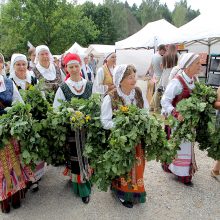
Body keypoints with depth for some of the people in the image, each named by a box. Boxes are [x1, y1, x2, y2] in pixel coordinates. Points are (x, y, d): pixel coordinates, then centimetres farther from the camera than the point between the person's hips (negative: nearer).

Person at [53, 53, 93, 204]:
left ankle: (86, 179, 33)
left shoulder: (89, 85, 2)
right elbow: (56, 110, -2)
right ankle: (82, 188, 18)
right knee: (75, 156, 5)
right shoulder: (63, 88, -3)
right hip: (71, 128, -1)